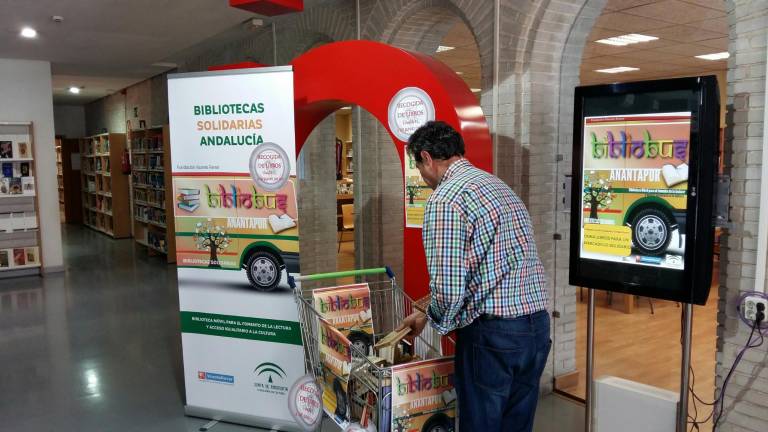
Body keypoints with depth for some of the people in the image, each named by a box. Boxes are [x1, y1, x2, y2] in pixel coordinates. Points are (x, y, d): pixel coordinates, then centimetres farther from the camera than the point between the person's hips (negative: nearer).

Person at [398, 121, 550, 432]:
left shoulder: (445, 199, -13)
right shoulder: (497, 184, 15)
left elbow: (448, 287, -20)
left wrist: (436, 320, 4)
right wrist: (427, 314, 23)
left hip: (493, 334, -8)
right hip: (537, 326, 8)